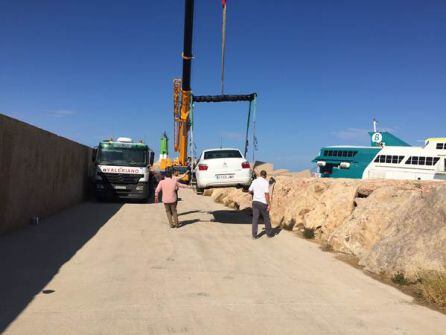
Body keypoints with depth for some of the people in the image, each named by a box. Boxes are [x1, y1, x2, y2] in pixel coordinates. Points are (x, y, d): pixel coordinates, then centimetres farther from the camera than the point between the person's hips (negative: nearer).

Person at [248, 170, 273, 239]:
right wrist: (269, 204, -14)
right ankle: (269, 233, 23)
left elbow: (250, 191, 16)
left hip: (255, 202, 4)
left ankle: (254, 235, 1)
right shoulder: (266, 182, -11)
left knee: (255, 219, 4)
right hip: (263, 203, -4)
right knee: (266, 218, 11)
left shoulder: (254, 181, 5)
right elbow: (266, 194, -17)